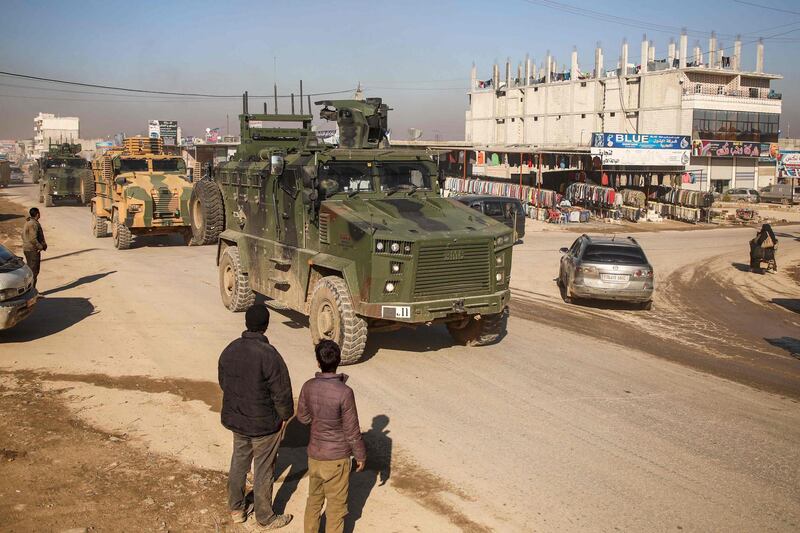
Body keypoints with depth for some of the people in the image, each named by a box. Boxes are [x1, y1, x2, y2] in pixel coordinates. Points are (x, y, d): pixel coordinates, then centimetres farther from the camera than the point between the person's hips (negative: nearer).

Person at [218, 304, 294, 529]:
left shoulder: (230, 350, -4)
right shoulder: (268, 355, -25)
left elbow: (223, 382, 10)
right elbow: (282, 392, -20)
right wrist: (285, 416, -2)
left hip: (235, 419, 6)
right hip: (263, 423, -6)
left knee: (239, 462, 23)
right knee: (263, 470, 9)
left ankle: (236, 509, 38)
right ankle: (265, 518, 24)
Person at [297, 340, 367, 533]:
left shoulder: (308, 387, -10)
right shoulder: (344, 392, -24)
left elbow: (302, 417, 5)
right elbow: (352, 431, -16)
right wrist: (361, 455, -2)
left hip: (314, 454, 5)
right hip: (337, 458, -5)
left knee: (314, 499, 23)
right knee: (336, 506, 12)